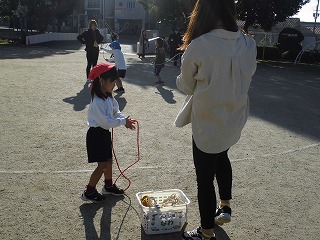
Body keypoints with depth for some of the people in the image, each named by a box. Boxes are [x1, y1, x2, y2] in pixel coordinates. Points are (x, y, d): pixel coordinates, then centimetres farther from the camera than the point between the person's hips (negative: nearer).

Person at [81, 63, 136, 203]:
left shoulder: (109, 97, 5)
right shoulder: (97, 101, -25)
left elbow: (116, 112, 11)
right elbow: (105, 121, -27)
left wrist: (125, 120, -6)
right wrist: (123, 121, -20)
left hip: (105, 133, 9)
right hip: (97, 134, -9)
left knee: (108, 161, 19)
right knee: (102, 165, -3)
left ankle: (108, 186, 38)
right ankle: (89, 192, 11)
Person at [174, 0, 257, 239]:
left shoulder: (198, 47, -22)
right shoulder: (249, 44, -7)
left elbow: (186, 85, -7)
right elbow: (245, 80, 4)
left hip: (208, 123, -5)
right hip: (234, 119, 6)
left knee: (205, 177, 11)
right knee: (222, 157, 32)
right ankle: (225, 206, 48)